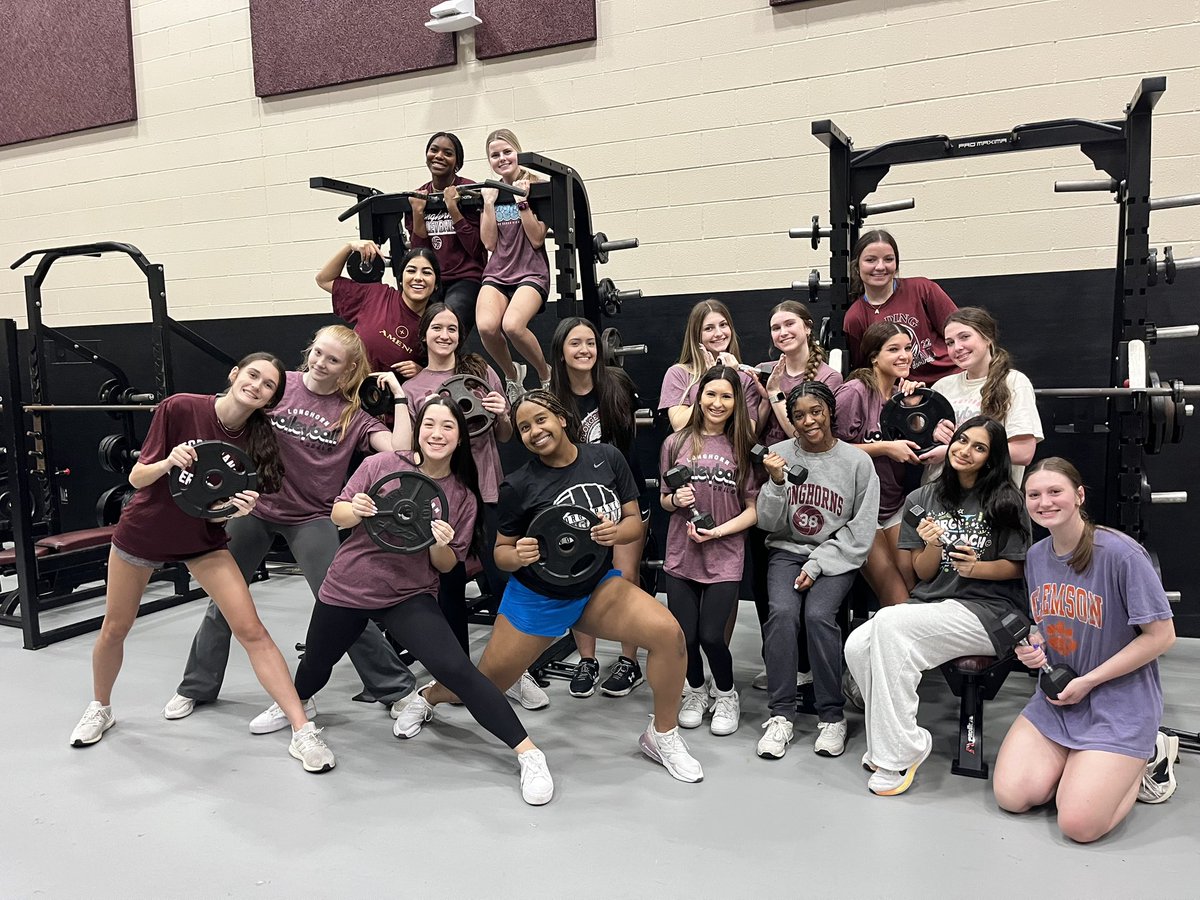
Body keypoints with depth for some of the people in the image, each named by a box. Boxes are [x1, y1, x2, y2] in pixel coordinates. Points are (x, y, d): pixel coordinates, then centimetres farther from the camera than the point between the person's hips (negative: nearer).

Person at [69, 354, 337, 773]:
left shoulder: (258, 438, -13)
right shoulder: (181, 408, -21)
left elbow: (232, 506, -7)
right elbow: (137, 478, -16)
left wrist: (241, 507, -30)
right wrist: (168, 461, -36)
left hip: (204, 540, 1)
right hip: (142, 533, -1)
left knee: (251, 630, -11)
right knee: (114, 629, 16)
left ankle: (302, 731, -8)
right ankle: (100, 708, 45)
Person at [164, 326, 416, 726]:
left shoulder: (353, 414, -7)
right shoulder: (280, 385, -5)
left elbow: (399, 450, -20)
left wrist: (399, 395, -18)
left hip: (311, 518, -2)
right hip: (256, 506, 3)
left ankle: (397, 689, 3)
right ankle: (197, 686, 39)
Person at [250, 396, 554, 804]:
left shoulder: (462, 497, -5)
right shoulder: (381, 465, -7)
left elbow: (446, 566, -1)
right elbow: (337, 514, 0)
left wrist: (441, 546, -24)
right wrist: (356, 510, -23)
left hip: (410, 596, -2)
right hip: (347, 587, 2)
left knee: (455, 669, -20)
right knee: (315, 667, 22)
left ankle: (528, 753, -15)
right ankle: (296, 703, 60)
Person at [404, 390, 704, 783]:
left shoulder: (607, 457, -9)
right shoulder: (519, 485, -15)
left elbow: (635, 521, -2)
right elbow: (501, 551, -4)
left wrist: (616, 532, -24)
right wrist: (517, 556, -27)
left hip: (598, 586, 2)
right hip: (537, 598, -2)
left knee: (668, 632, -22)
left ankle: (662, 736, 1)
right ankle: (428, 696, 45)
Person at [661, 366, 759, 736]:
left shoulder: (744, 448, -1)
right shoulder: (676, 444, 3)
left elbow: (754, 510, -2)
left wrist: (717, 531, -14)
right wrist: (676, 500, -9)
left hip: (725, 557, -2)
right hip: (681, 555, 2)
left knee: (711, 636, -7)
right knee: (684, 636, 2)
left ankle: (726, 694, 24)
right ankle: (696, 691, 33)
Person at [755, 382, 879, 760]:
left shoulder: (857, 462, -2)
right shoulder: (780, 454, 1)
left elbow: (861, 530, -2)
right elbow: (768, 523, 3)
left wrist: (817, 565, -11)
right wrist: (776, 483, -15)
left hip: (837, 557, -1)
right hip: (787, 551, 1)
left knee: (819, 615, -27)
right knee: (782, 612, -25)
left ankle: (832, 716, -10)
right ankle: (780, 715, -14)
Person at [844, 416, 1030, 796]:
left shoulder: (1004, 501, 3)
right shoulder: (923, 499, 13)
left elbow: (1017, 566, 4)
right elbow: (923, 573, 10)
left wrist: (978, 567, -16)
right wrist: (933, 545, -11)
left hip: (987, 611, -4)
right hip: (931, 604, 4)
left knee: (889, 623, -31)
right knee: (857, 646, -26)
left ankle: (896, 754, -20)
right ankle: (899, 740, -5)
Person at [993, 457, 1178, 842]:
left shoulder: (1121, 553, -19)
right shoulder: (1036, 556, 2)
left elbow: (1161, 635, -16)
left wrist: (1087, 681, -15)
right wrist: (1034, 649, -7)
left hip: (1119, 703, -6)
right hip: (1056, 696, 6)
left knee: (1079, 825, -14)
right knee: (1011, 796, -7)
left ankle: (1148, 757, 12)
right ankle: (1079, 761, 18)